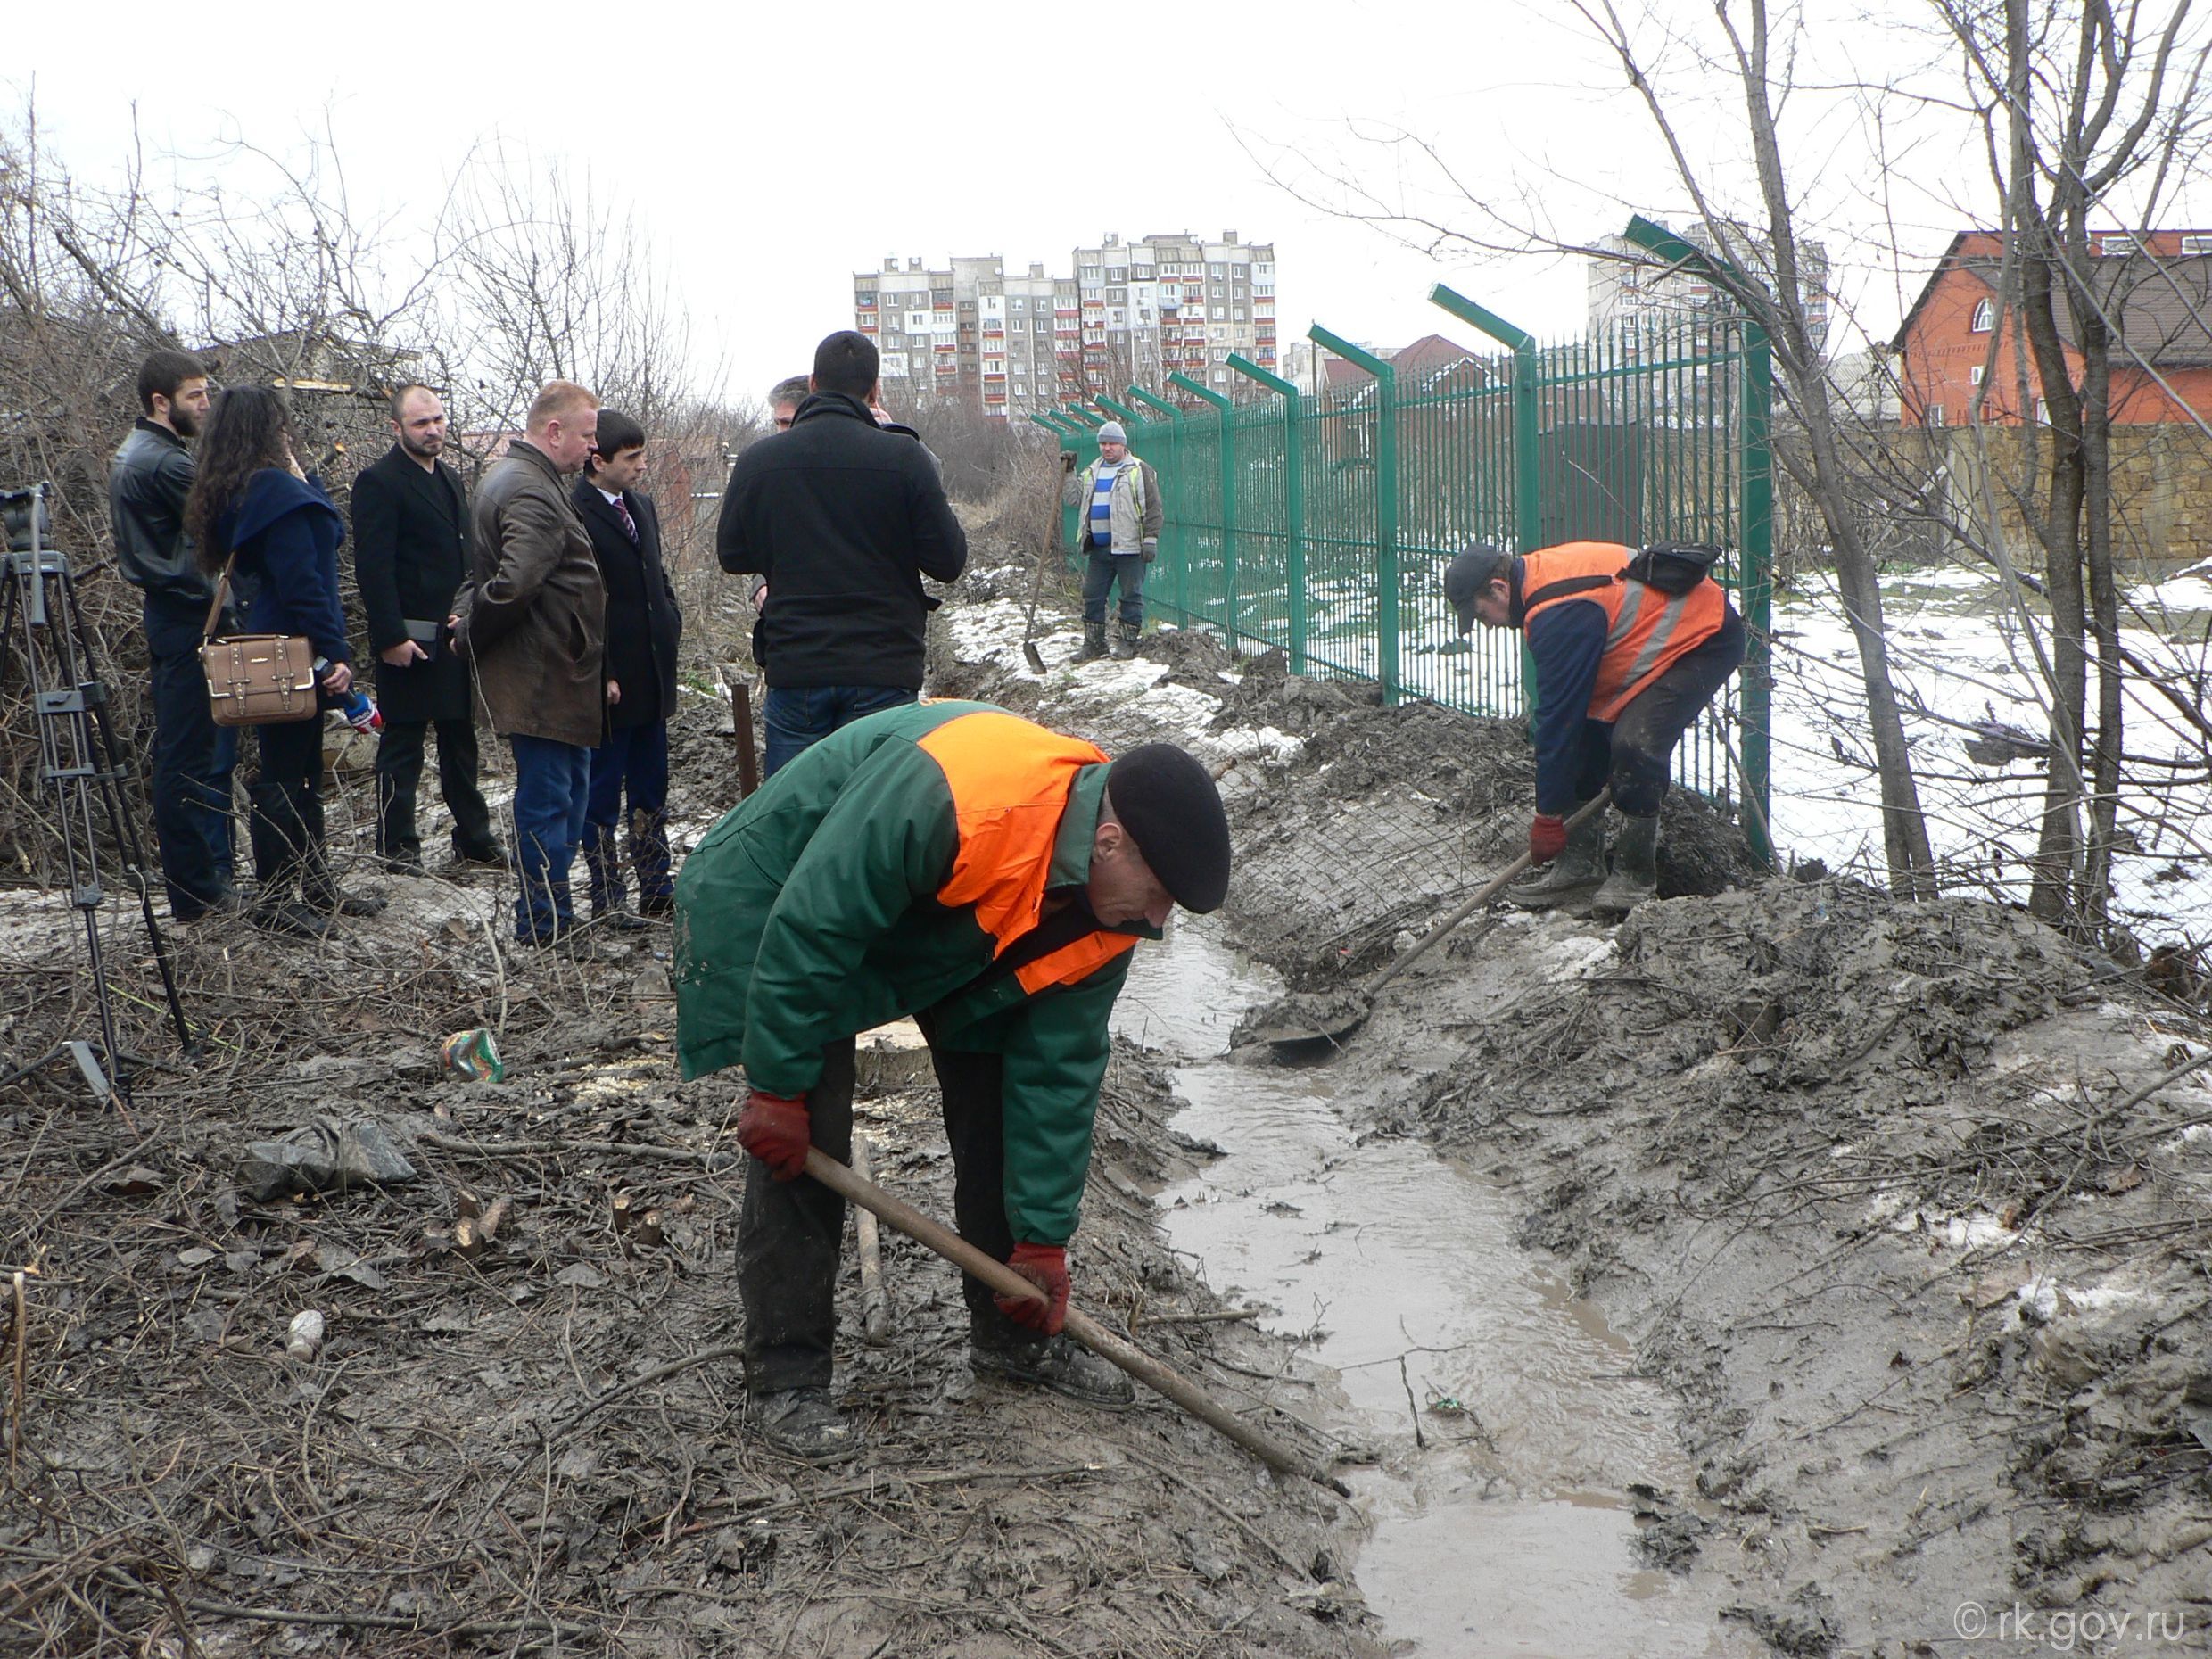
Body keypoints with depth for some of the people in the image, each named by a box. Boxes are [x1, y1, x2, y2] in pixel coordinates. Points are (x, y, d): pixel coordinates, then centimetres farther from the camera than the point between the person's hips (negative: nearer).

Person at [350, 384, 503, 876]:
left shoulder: (450, 480, 17)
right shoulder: (379, 482, -10)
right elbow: (373, 567, -15)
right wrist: (391, 637, -20)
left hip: (457, 638, 8)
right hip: (411, 642, -8)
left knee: (461, 741, 14)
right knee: (402, 746, 0)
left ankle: (473, 839, 23)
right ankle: (397, 849, 7)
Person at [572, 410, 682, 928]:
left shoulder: (642, 506, 11)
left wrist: (671, 622, 8)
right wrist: (601, 677, -18)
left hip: (652, 677, 8)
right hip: (609, 684, -8)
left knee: (651, 788, 15)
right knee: (601, 793, 4)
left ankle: (657, 889, 24)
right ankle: (606, 900, 12)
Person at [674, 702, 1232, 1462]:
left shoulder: (1108, 919, -19)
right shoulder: (949, 799, -43)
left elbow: (1058, 1073, -11)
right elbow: (809, 928, -35)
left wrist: (1042, 1240, -9)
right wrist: (778, 1087, -25)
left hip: (949, 932, 7)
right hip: (782, 905, -6)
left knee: (1004, 1101, 4)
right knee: (805, 1137, -15)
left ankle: (1014, 1336, 22)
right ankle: (784, 1378, -1)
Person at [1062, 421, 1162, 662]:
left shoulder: (1140, 471, -2)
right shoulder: (1091, 472, 17)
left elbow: (1152, 508, -6)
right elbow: (1074, 499, 16)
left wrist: (1150, 540, -12)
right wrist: (1068, 473, 6)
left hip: (1129, 546, -6)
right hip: (1099, 547, 6)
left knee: (1131, 596, 0)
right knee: (1092, 595, 7)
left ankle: (1127, 641, 8)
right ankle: (1093, 643, 15)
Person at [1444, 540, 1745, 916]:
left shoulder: (1560, 614, -29)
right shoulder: (1541, 573, 1)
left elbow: (1559, 716, -25)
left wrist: (1547, 818, -18)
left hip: (1706, 641, -11)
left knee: (1634, 741, -25)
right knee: (1585, 733, 5)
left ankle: (1635, 876, -11)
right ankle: (1579, 864, 10)